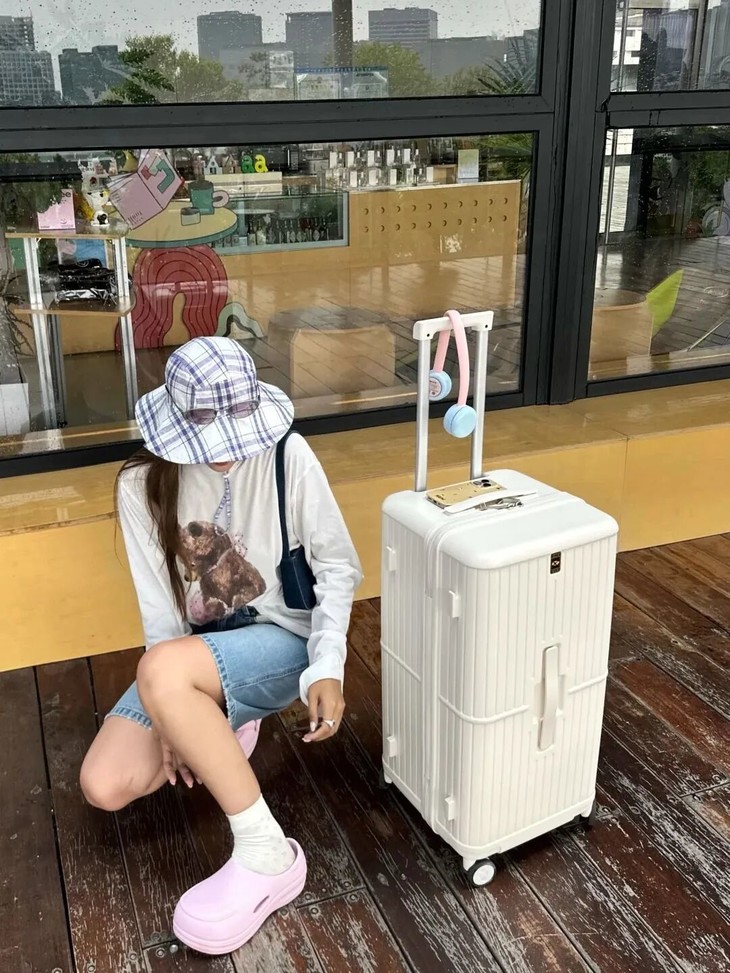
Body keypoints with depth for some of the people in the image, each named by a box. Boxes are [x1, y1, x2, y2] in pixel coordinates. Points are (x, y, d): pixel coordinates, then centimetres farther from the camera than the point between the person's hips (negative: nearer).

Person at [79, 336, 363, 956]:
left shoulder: (286, 454, -16)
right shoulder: (143, 483, -7)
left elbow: (338, 566, -10)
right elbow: (159, 605, -7)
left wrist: (326, 668, -23)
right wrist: (176, 715, -16)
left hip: (282, 640, -4)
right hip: (195, 652, 5)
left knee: (160, 670, -35)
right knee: (105, 787, -12)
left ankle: (267, 853, -23)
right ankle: (224, 726, 17)